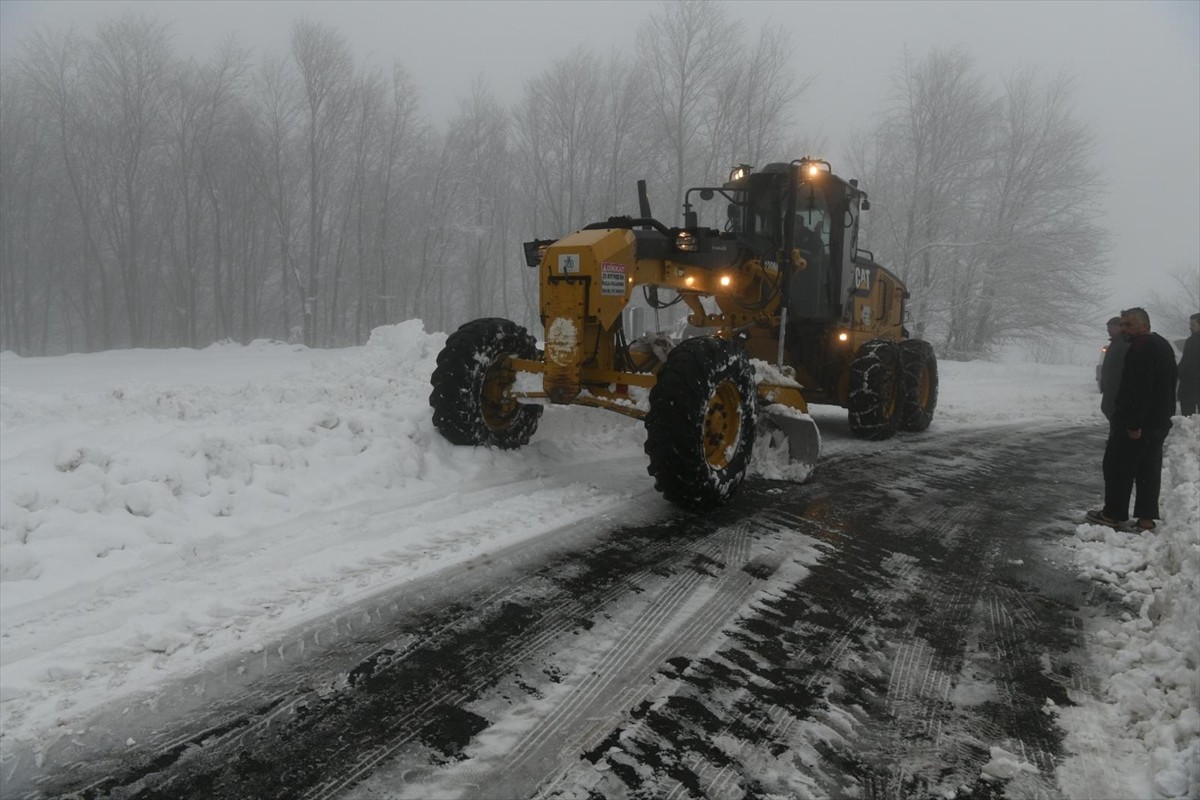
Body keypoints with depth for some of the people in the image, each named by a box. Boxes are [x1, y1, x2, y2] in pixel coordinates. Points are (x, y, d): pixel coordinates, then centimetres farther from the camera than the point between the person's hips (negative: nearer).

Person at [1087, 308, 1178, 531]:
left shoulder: (1141, 349, -20)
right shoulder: (1163, 345, 15)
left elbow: (1139, 389, -26)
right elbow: (1168, 384, 21)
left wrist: (1133, 423, -25)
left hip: (1137, 421, -10)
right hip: (1160, 419, 10)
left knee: (1119, 467, 1)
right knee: (1149, 468, 11)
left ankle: (1114, 514, 8)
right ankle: (1146, 518, 13)